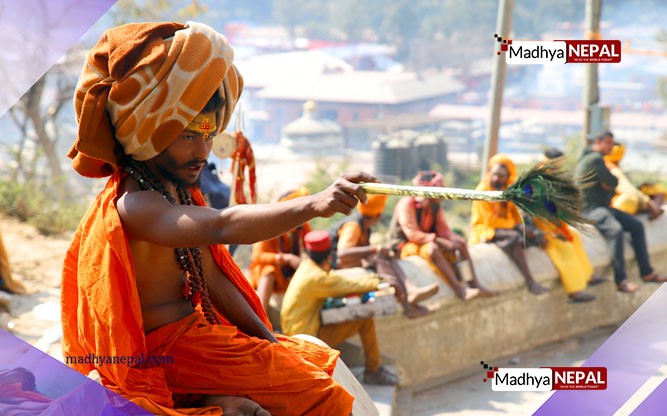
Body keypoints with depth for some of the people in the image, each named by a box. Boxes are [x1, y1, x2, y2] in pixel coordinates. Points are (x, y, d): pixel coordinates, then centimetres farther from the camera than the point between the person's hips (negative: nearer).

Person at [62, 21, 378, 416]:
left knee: (321, 364, 11)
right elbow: (223, 227, -41)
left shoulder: (183, 194, 9)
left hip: (197, 331, 10)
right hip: (163, 350, -10)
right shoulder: (135, 206, -23)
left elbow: (214, 281, 10)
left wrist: (268, 340, 2)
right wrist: (311, 206, -53)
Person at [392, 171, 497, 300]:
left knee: (461, 243, -6)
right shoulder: (406, 204, -19)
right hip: (406, 245, -8)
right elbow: (413, 234, -27)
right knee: (431, 249, -38)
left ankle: (475, 284, -15)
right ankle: (459, 289, -38)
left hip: (428, 241, 8)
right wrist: (440, 241, -31)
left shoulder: (435, 206, 4)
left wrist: (454, 239, -21)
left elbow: (443, 229, 2)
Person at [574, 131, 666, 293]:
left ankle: (646, 272, 5)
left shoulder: (596, 158, 20)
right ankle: (621, 280, -36)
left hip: (602, 206, 11)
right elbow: (613, 182, -14)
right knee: (615, 229, -34)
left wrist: (608, 184, 0)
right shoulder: (595, 159, -13)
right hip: (589, 208, -11)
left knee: (637, 225, 2)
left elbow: (610, 185, 22)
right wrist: (610, 182, 8)